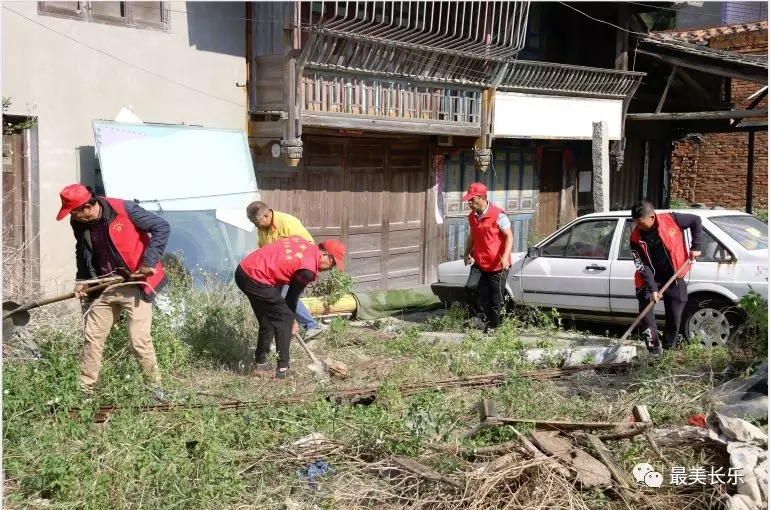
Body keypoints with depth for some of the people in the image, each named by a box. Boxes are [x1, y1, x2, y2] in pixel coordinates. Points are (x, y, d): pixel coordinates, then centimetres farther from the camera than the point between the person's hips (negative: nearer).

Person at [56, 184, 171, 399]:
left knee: (139, 340, -9)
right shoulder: (79, 224, 0)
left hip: (134, 285, -6)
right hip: (103, 287, 6)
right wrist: (82, 280, 6)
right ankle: (85, 391, 16)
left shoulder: (125, 210, -18)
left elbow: (162, 227, -14)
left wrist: (150, 261, -18)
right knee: (92, 337, 6)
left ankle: (156, 388, 7)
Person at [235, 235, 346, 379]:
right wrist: (292, 321, 16)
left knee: (267, 320, 22)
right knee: (285, 318, -1)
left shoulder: (301, 241, 10)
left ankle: (261, 362, 31)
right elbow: (292, 296, -1)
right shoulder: (308, 269, -12)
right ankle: (283, 369, -3)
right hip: (255, 279, -9)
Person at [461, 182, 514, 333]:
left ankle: (492, 327, 16)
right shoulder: (472, 217, 8)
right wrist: (467, 253, 15)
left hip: (497, 266, -5)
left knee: (495, 299, 1)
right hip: (479, 263, 6)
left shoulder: (498, 215, -13)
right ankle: (482, 315, 5)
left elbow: (509, 236, -14)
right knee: (470, 287, -15)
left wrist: (505, 257, -25)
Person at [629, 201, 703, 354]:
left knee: (675, 316, 4)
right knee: (646, 312, -11)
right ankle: (654, 347, -5)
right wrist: (652, 289, -24)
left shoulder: (671, 220, -16)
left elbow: (696, 221, -1)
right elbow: (642, 266, -15)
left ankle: (669, 347, 19)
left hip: (674, 277, 0)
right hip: (650, 280, 0)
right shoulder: (636, 238, -14)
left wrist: (696, 247, -7)